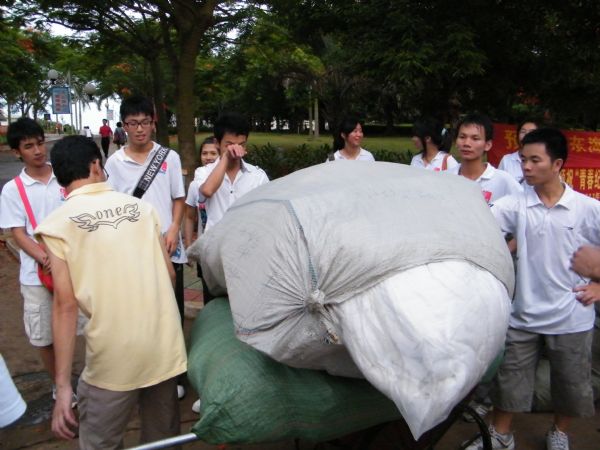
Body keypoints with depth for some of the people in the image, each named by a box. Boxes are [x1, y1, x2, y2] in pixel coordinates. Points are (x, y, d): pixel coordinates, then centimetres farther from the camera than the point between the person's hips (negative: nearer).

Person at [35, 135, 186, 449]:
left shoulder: (57, 223, -5)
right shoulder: (141, 207, 5)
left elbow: (66, 305, -10)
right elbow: (169, 275, 8)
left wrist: (63, 384, -6)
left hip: (114, 358, -3)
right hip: (166, 346, 4)